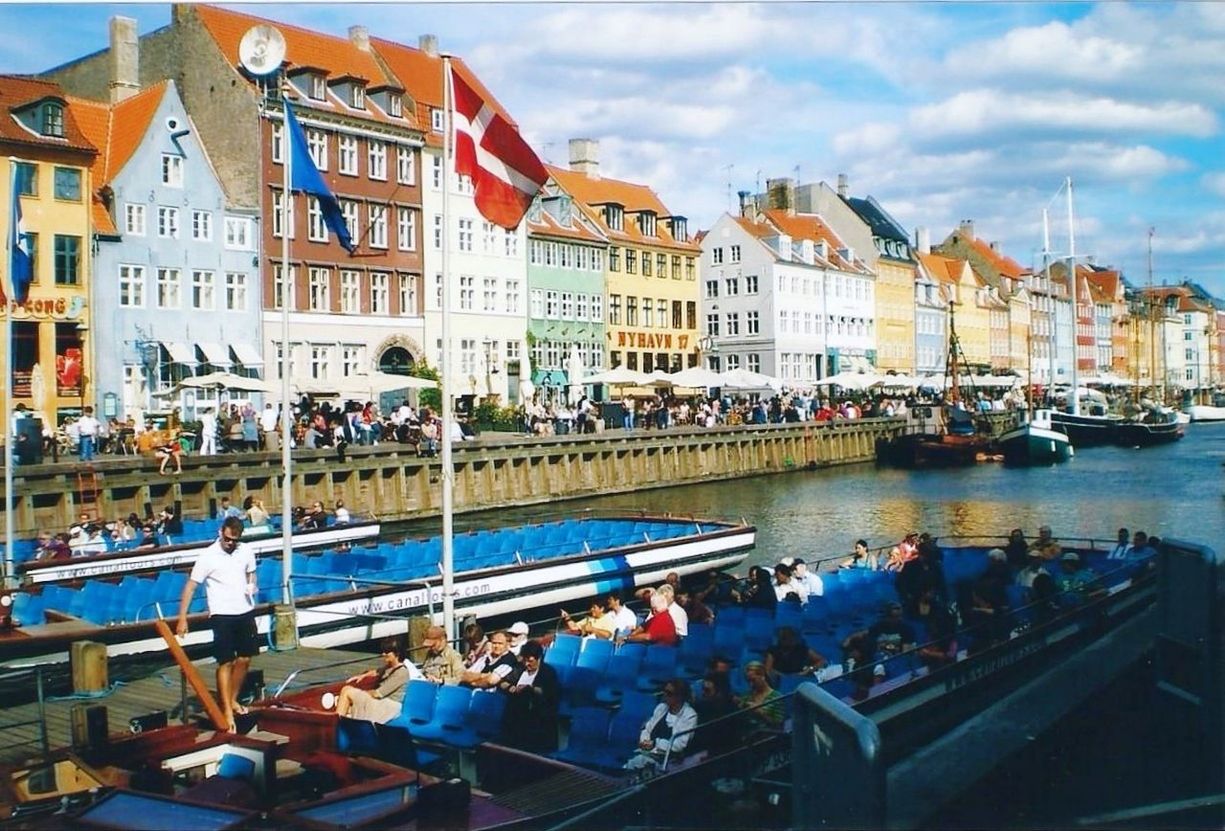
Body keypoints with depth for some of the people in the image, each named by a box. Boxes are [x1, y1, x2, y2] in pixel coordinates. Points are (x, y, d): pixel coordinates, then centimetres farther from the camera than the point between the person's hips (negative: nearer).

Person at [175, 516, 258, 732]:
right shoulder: (208, 557, -13)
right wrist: (182, 618, -16)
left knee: (244, 659, 10)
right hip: (222, 615, -5)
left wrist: (251, 586, -4)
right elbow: (190, 586, -11)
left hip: (246, 612, 5)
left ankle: (233, 700, 28)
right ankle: (227, 710, -2)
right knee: (225, 663, -6)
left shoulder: (246, 551, 1)